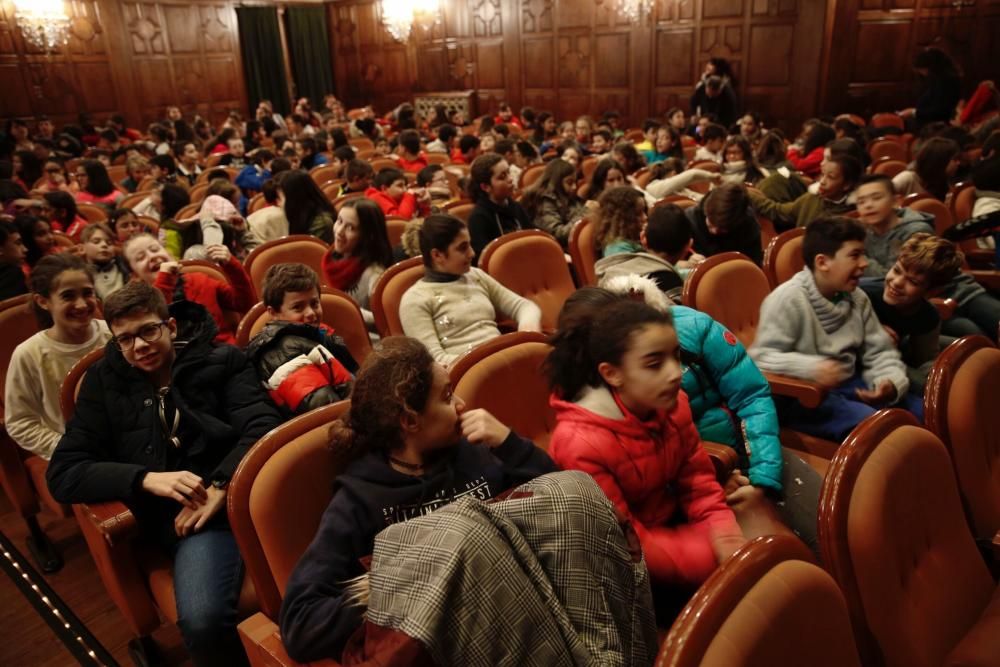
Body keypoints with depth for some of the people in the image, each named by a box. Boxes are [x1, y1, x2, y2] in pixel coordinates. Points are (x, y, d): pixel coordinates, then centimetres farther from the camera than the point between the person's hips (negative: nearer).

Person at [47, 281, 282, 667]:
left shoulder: (221, 361, 10)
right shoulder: (104, 382, 15)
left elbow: (264, 426, -2)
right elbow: (62, 474, 8)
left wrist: (222, 484, -18)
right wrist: (146, 478, -9)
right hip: (185, 512, 1)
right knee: (202, 620, -31)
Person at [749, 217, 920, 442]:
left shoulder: (857, 299, 7)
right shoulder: (788, 299, -16)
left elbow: (879, 351, 8)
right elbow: (761, 357, -22)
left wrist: (891, 383, -14)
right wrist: (811, 367, -38)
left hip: (847, 385, 8)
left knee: (923, 412, 0)